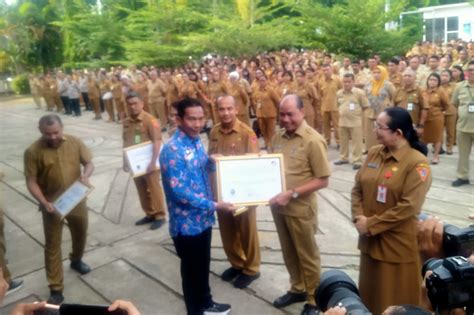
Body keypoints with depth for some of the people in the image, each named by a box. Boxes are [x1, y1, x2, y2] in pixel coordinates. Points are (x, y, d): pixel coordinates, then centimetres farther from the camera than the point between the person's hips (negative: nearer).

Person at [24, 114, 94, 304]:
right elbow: (31, 182, -12)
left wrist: (86, 175, -22)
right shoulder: (33, 151, -15)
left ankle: (76, 260, 52)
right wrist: (44, 203, -24)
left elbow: (89, 163, 1)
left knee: (81, 234, 22)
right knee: (53, 245, 3)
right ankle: (56, 290, 13)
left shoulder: (75, 142, -7)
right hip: (52, 205, -3)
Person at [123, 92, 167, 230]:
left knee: (154, 189, 3)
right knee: (142, 190, 15)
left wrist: (153, 162, -24)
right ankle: (149, 214, 30)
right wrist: (125, 161, 11)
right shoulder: (126, 122, 5)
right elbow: (126, 142, 14)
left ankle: (160, 216, 15)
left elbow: (157, 142, -19)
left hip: (149, 162, -6)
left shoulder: (150, 120, -15)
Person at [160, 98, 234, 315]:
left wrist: (212, 162, -3)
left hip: (204, 218, 8)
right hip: (187, 223, -8)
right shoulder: (172, 150, -23)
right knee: (192, 270, 13)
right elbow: (179, 192, -25)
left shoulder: (197, 141, 3)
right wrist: (214, 206, -23)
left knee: (204, 265, 24)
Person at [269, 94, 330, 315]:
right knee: (289, 253, 22)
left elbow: (322, 180, -17)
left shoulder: (313, 140, -16)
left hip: (300, 208, -6)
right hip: (277, 205, 6)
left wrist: (292, 194, -22)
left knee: (307, 256, 13)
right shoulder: (278, 137, 2)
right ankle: (297, 289, 43)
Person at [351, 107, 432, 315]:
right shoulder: (374, 153, 3)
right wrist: (358, 218, -9)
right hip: (369, 240, 6)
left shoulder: (417, 163, -16)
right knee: (370, 294, 22)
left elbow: (408, 207, -21)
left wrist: (371, 224, -17)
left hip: (397, 244, -6)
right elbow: (358, 188, 6)